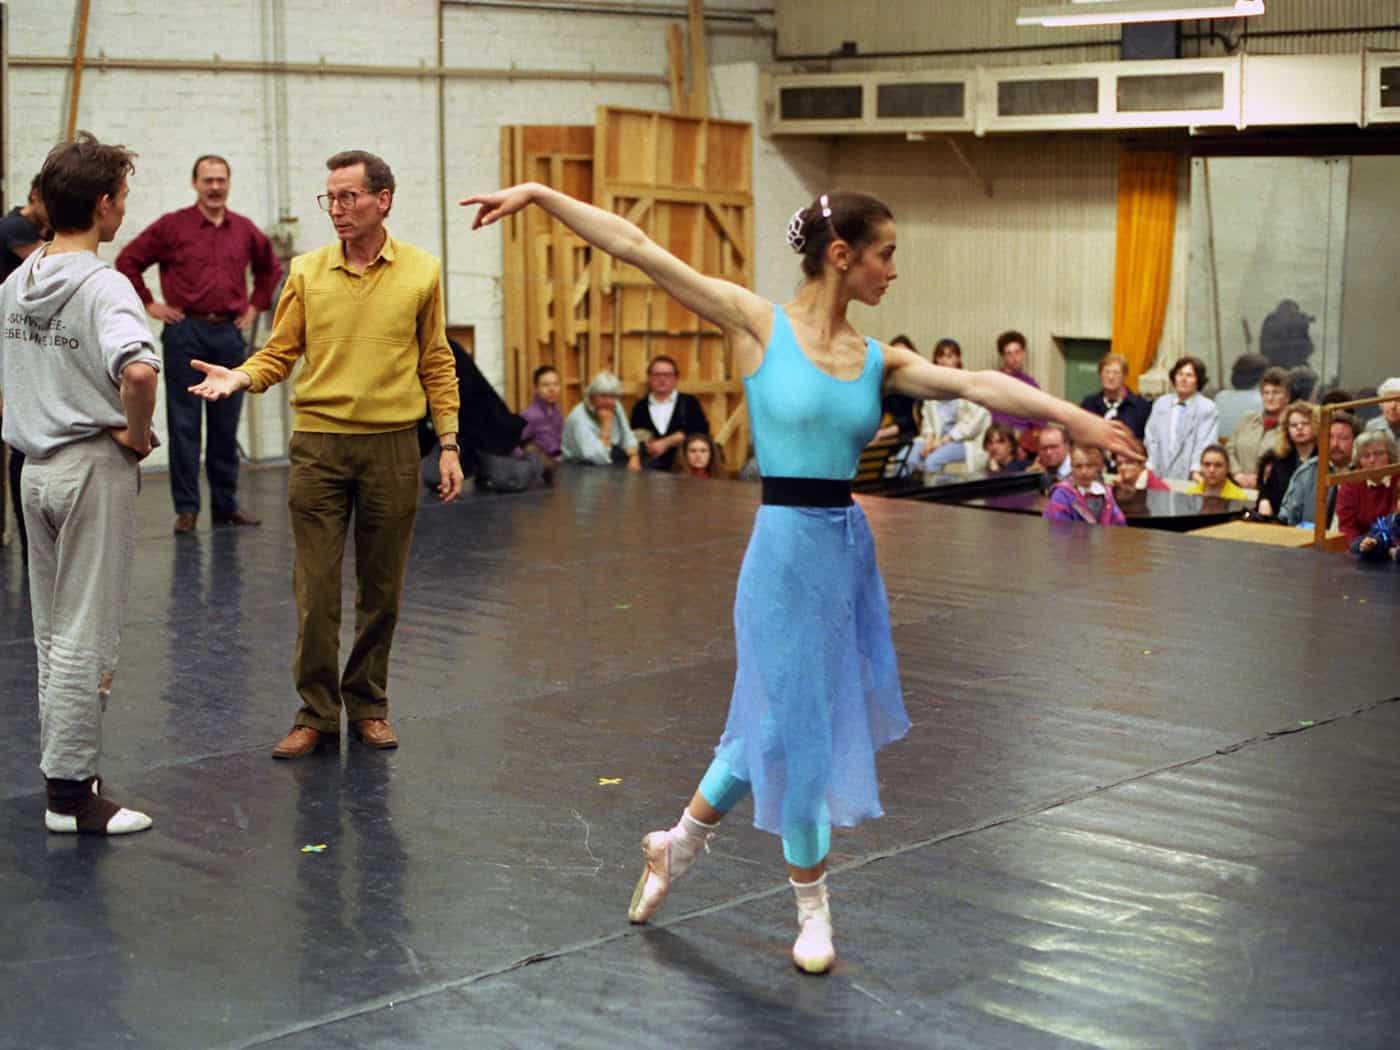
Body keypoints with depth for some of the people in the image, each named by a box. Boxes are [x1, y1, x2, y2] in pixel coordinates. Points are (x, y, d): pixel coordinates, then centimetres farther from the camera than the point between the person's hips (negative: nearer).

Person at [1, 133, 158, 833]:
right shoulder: (102, 287, -18)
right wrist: (137, 433, -18)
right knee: (86, 638, -2)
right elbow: (138, 369, -34)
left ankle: (61, 768, 25)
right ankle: (70, 790, 3)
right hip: (94, 468, -8)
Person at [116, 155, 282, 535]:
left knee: (226, 424, 8)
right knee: (184, 422, -1)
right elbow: (128, 260, 2)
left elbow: (271, 267, 25)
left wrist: (256, 305, 15)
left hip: (230, 333, 3)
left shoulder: (244, 230, 9)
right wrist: (148, 304, -1)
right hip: (185, 334, -3)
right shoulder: (172, 226, -1)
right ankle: (186, 507, 3)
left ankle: (226, 504, 16)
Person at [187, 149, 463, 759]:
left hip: (393, 447, 0)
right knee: (315, 589, 0)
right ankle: (317, 714, 11)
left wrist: (448, 445, 3)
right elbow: (280, 354, 4)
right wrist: (239, 378, -17)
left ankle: (368, 705, 22)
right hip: (319, 443, 0)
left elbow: (436, 365, 6)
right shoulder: (307, 273, 3)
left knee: (381, 590, 8)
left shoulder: (421, 273, 2)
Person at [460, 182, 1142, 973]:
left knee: (783, 718, 15)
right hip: (788, 545, -5)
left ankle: (677, 846, 38)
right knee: (795, 722, 6)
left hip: (849, 549, 6)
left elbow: (973, 383, -8)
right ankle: (813, 908, 26)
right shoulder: (758, 323, -6)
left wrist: (1077, 417, -21)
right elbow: (636, 247, -8)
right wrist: (540, 194, -10)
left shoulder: (879, 362, 6)